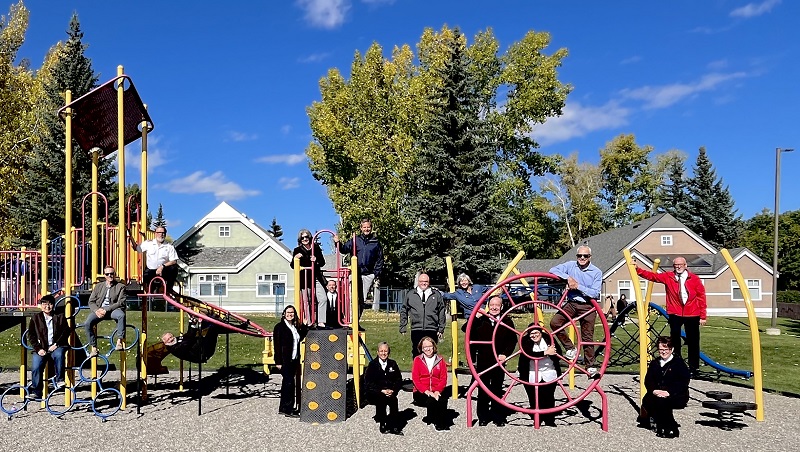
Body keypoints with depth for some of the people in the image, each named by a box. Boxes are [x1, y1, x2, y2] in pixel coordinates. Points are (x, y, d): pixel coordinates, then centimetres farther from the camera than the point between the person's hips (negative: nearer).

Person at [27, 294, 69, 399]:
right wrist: (38, 349, -8)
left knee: (59, 355, -35)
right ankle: (36, 392, -9)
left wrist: (56, 344, -11)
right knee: (36, 367, -21)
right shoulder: (35, 318, 13)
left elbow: (66, 332, 4)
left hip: (56, 347, -1)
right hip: (41, 348, 1)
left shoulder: (60, 317, 12)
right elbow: (31, 335, 7)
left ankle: (59, 380, -22)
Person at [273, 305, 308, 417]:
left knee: (287, 383, 13)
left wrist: (304, 327, 9)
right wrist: (278, 362, -16)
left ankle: (283, 408, 21)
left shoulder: (296, 327, 13)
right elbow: (277, 345, -11)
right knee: (289, 383, -10)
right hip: (285, 360, -7)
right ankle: (288, 409, -5)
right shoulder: (280, 327, -8)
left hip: (294, 360, 7)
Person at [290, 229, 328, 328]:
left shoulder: (316, 247, 10)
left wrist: (316, 260, -9)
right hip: (305, 279, -2)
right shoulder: (297, 250, 3)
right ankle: (309, 322, 11)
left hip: (316, 278, 2)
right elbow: (292, 265, 1)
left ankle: (321, 322, -4)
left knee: (323, 299, -8)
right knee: (307, 301, 1)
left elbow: (322, 262, 13)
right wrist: (295, 258, -20)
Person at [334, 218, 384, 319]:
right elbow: (344, 249, 4)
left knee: (362, 299, 6)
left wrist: (377, 275, 1)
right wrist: (338, 243, -15)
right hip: (356, 273, -1)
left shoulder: (376, 242, 7)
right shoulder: (355, 240, 8)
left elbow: (380, 260, 8)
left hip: (369, 275, 1)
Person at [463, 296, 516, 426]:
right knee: (483, 390, 8)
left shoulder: (507, 322, 2)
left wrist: (505, 354, -9)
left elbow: (512, 340, 3)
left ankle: (498, 417, 19)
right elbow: (465, 329, -8)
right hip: (482, 361, 1)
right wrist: (476, 317, -16)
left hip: (498, 361, -1)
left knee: (497, 389, 9)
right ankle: (483, 417, 19)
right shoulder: (481, 320, 3)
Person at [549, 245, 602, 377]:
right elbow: (553, 270, -6)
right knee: (554, 322, -19)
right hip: (571, 303, 2)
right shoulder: (571, 265, 2)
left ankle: (590, 366, 15)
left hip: (588, 307, -2)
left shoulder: (596, 272, -3)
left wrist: (578, 286, -17)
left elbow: (595, 293, -12)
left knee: (587, 337, 0)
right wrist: (567, 277, -19)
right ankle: (570, 348, -2)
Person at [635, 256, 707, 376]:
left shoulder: (694, 279, -1)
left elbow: (701, 297, 0)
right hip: (675, 314, 1)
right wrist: (637, 270, -19)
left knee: (693, 342, 5)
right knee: (675, 341, 3)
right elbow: (652, 276, -5)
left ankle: (694, 368, 16)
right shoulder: (668, 277, 2)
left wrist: (702, 316, -1)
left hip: (692, 315, -1)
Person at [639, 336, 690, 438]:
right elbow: (648, 380, 6)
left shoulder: (679, 363, -1)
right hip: (656, 394, 5)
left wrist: (669, 392, -23)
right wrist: (654, 390, -16)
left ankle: (671, 429, -17)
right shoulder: (654, 364, 15)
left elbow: (683, 383, -11)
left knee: (662, 401, -34)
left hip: (678, 397, -4)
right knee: (647, 400, -26)